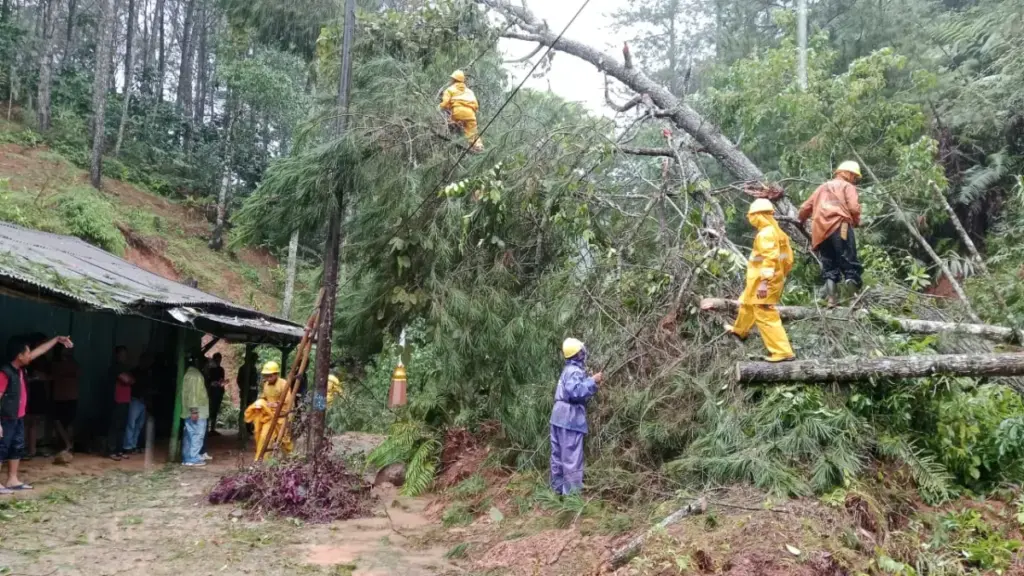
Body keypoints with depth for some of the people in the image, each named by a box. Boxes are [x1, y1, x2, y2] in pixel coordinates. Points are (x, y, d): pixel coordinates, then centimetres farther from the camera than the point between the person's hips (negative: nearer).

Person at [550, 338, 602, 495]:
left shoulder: (569, 369, 16)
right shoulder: (575, 371, -14)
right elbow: (575, 391, -28)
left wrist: (591, 383, 17)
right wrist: (592, 381, -22)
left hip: (561, 416, 10)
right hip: (570, 418, -10)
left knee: (559, 454, 13)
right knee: (572, 456, -6)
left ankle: (558, 487, 22)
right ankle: (572, 491, -3)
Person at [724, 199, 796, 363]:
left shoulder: (766, 234, -20)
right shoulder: (777, 232, 11)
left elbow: (769, 259, -28)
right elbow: (787, 258, 14)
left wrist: (764, 282, -30)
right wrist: (781, 275, 23)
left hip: (763, 283, -10)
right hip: (774, 280, 10)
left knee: (766, 316, -9)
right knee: (747, 304, 30)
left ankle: (783, 352, -11)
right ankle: (740, 330, 53)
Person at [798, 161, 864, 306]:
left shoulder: (823, 187, 30)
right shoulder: (848, 186, 12)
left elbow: (806, 207, 30)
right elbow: (854, 208, -4)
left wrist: (801, 220, 48)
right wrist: (856, 222, 14)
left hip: (820, 231, 5)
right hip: (839, 226, -5)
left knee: (829, 264, 8)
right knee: (849, 261, -9)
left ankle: (830, 297, -4)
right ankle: (852, 279, -34)